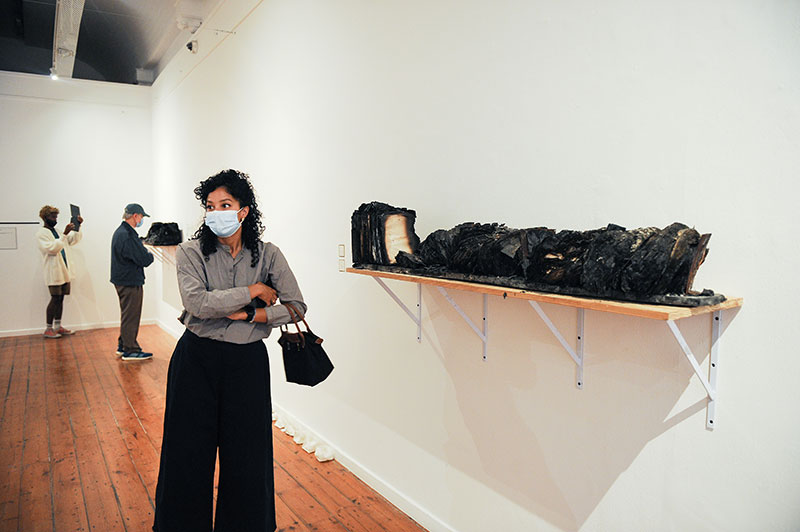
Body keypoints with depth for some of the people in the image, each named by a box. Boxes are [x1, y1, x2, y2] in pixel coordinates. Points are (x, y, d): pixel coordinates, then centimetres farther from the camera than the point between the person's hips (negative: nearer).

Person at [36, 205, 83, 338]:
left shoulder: (56, 231, 16)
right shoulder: (41, 233, -7)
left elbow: (74, 239, 22)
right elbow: (51, 248, -20)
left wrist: (78, 227, 6)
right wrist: (65, 234, -26)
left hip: (64, 271, 7)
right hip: (53, 272, -7)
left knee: (60, 299, 10)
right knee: (55, 299, -6)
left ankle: (58, 326, 17)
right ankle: (48, 329, 1)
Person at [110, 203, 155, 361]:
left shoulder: (120, 232, 13)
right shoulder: (128, 235, -21)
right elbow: (144, 260, -23)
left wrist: (145, 253, 1)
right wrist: (150, 255, -3)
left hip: (123, 280, 11)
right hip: (130, 282, -11)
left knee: (127, 314, 20)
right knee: (131, 315, -2)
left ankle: (123, 345, 29)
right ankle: (130, 350, 6)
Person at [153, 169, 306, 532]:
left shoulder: (268, 255, -2)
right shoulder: (191, 253, -5)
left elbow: (297, 307, -2)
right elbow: (197, 303, -21)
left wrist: (254, 315, -14)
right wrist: (253, 290, -15)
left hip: (247, 364, 1)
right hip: (197, 361, 0)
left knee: (246, 456, 12)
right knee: (190, 452, 12)